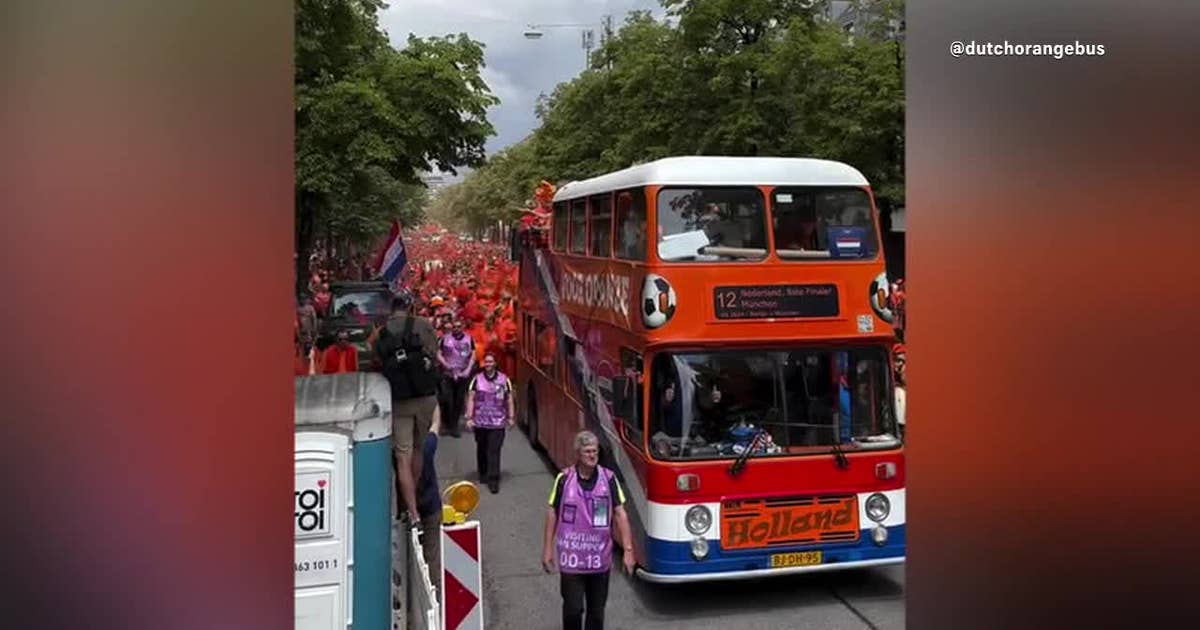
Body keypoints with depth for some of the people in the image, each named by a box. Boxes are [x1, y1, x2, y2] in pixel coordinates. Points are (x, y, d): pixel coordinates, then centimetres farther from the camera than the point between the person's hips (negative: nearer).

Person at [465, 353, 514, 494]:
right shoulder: (477, 379, 0)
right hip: (480, 421, 1)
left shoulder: (503, 379, 0)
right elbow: (471, 399, -1)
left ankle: (493, 480, -5)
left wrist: (511, 417, 5)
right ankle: (483, 474, 32)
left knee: (494, 451, -7)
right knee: (482, 449, 13)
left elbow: (509, 399, 6)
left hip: (498, 422, -1)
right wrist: (469, 417, -6)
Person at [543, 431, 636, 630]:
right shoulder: (564, 479, -5)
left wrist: (628, 549, -6)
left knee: (597, 609, 12)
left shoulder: (608, 479, -3)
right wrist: (547, 549, 3)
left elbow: (620, 514, -2)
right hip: (571, 557, -1)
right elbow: (552, 513, 3)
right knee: (573, 608, 0)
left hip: (600, 557, 2)